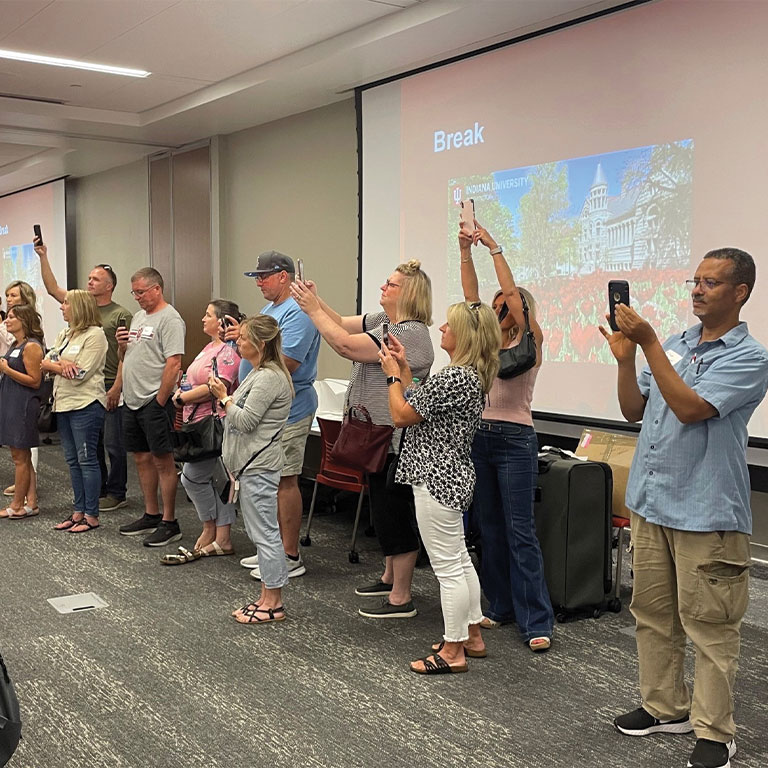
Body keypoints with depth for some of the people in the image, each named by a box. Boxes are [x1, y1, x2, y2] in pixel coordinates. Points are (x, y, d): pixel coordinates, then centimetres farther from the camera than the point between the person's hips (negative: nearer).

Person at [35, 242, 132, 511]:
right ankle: (97, 491, 24)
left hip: (110, 389, -6)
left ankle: (117, 494, 11)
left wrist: (116, 388, -17)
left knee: (113, 444, 0)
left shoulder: (120, 315, -6)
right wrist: (43, 257, 3)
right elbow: (53, 288, 11)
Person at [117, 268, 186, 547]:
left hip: (155, 401, -9)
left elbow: (173, 363, -20)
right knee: (142, 459, 14)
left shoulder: (169, 319, -13)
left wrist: (159, 402, -19)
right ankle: (151, 516, 26)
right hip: (132, 401, 9)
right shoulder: (138, 317, 16)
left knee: (162, 461, -4)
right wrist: (122, 345, 2)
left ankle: (169, 523, 3)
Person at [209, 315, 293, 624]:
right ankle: (268, 596, 23)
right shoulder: (259, 373, 16)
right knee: (261, 531, 15)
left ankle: (273, 603, 4)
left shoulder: (269, 378, -18)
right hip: (252, 463, 11)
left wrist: (224, 398, -9)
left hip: (259, 466, -11)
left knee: (265, 532, -4)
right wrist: (227, 397, 8)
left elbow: (245, 421, -20)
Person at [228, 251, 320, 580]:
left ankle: (290, 556, 2)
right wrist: (242, 338, 5)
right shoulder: (268, 309, 18)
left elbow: (286, 362, -24)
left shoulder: (297, 313, -15)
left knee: (285, 480, -5)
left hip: (287, 412, -10)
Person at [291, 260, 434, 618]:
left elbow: (345, 345, -26)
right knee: (385, 510, 21)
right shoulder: (383, 320, 10)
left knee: (394, 513, -2)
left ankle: (401, 599, 8)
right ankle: (390, 578, 36)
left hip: (395, 440, -10)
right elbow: (342, 324, 13)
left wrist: (313, 309, -18)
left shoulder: (410, 332, -22)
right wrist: (316, 300, -1)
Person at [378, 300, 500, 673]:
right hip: (450, 475, 11)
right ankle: (471, 636, 31)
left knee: (448, 567, -1)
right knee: (459, 559, 19)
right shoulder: (470, 375, 10)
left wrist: (393, 374, -3)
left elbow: (402, 415, -17)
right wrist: (404, 367, 12)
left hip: (437, 479, -11)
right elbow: (421, 406, 13)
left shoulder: (454, 377, -22)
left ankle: (452, 651, 11)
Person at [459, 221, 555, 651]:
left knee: (520, 531, -7)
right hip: (480, 437, 7)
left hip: (515, 440, -7)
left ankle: (537, 621, -3)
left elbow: (513, 293, -13)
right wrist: (466, 251, -3)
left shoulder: (530, 343, -3)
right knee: (489, 528, 11)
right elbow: (472, 296, 6)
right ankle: (500, 607, 21)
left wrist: (494, 247, -12)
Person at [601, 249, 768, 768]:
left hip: (706, 512, -7)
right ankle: (665, 707, 31)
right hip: (650, 502, 7)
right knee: (653, 614, 16)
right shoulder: (674, 345, 11)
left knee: (710, 628, 1)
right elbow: (634, 411, 12)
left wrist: (648, 342, -22)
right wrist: (625, 358, -4)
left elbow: (689, 407, -23)